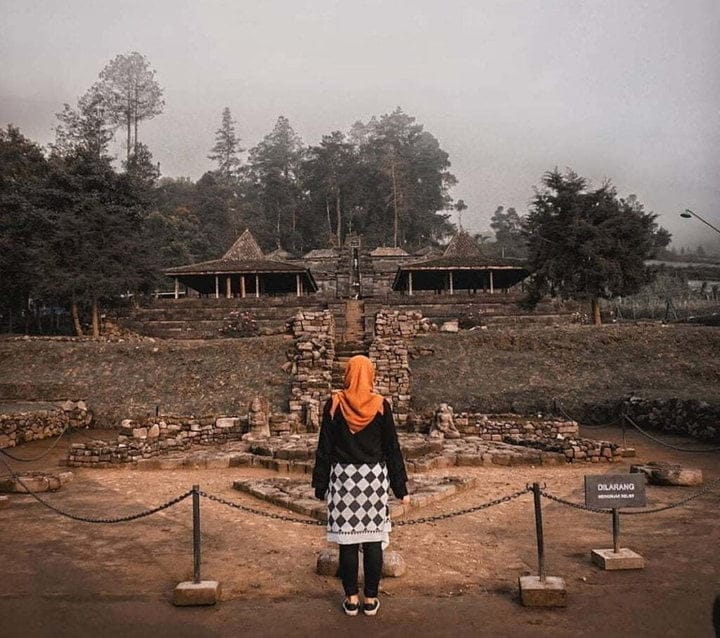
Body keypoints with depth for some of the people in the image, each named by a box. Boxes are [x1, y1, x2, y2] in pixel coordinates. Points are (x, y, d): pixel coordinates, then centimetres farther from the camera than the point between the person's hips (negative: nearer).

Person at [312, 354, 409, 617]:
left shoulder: (334, 404, -4)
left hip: (343, 477, 0)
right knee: (373, 540, 7)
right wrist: (401, 487, 6)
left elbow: (324, 447, -2)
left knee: (347, 539, 7)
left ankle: (351, 599, 15)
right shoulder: (381, 405, -4)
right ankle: (371, 599, 15)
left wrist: (320, 484, 6)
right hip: (374, 477, 0)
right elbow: (392, 447, 0)